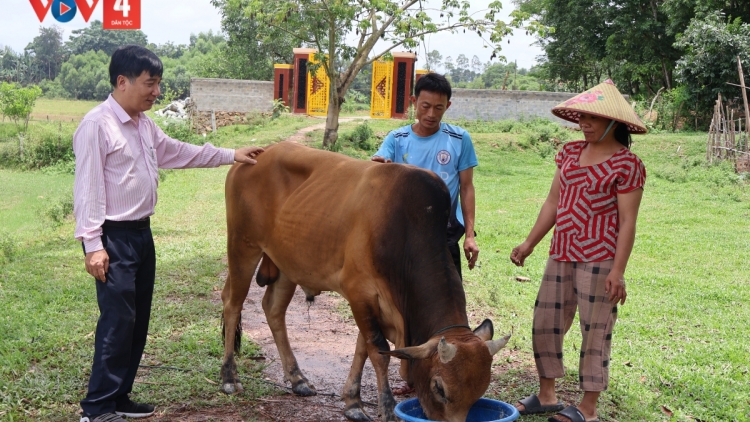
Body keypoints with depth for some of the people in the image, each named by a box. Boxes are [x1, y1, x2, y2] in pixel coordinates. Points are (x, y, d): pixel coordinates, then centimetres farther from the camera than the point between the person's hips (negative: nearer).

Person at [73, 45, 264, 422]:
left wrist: (230, 156, 26)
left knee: (138, 320, 12)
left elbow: (177, 152, 27)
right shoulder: (97, 124, -14)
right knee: (118, 321, -8)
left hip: (141, 233, 9)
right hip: (113, 237, -9)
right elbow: (87, 187, -16)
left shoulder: (145, 125, 12)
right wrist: (93, 244, -20)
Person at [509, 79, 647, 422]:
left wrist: (618, 270, -17)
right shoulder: (570, 153, 10)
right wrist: (529, 243, 12)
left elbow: (627, 222, -11)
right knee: (545, 323, 12)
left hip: (599, 260, -7)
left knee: (595, 331, 1)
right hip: (561, 255, 7)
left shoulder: (626, 164, -8)